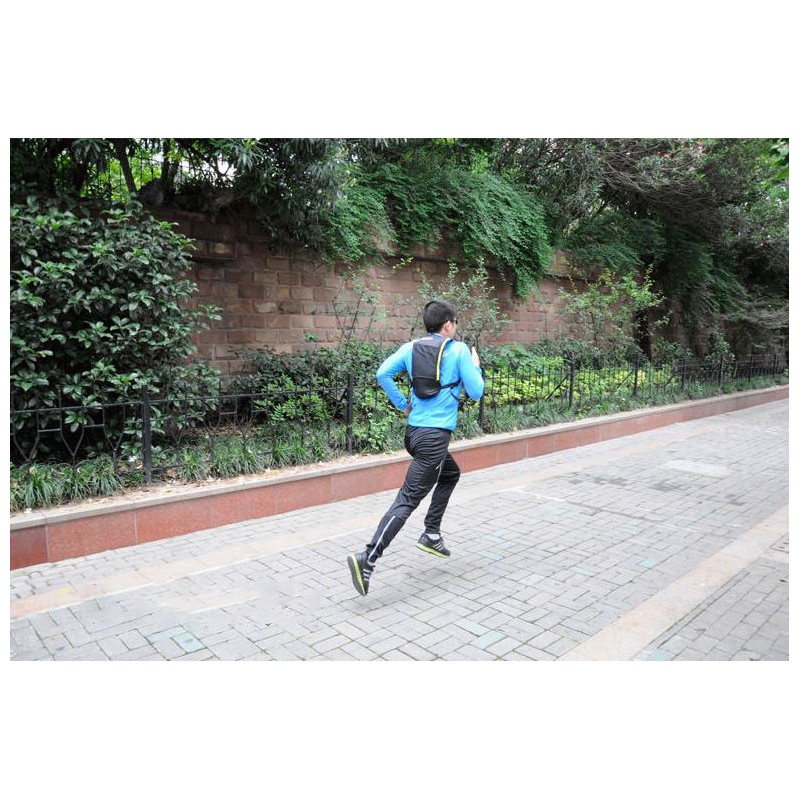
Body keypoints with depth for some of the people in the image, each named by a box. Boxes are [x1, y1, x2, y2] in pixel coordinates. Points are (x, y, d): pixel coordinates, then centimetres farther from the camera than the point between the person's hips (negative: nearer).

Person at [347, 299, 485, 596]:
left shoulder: (411, 347, 9)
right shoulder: (459, 349, -4)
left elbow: (382, 373, -2)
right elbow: (475, 393, -2)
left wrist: (402, 404, 8)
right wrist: (476, 365, 16)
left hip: (414, 430, 7)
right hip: (435, 436, -7)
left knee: (451, 474, 30)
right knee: (408, 499, -9)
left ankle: (431, 534, 29)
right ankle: (368, 558, -16)